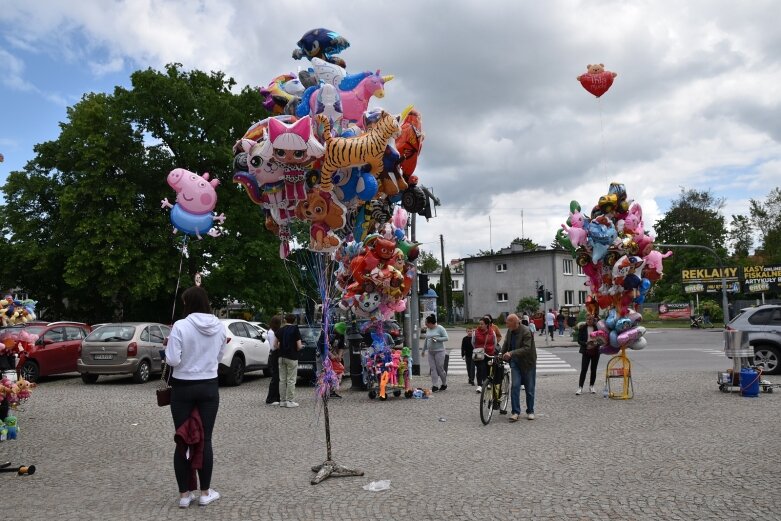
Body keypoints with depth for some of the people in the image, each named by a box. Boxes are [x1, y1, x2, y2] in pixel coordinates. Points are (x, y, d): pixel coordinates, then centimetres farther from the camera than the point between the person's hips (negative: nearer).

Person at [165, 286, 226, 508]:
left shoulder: (180, 326, -14)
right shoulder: (219, 326, -1)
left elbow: (172, 360, -14)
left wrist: (168, 345, 3)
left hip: (183, 388, -2)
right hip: (209, 387, 3)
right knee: (205, 439, 10)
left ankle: (184, 494, 15)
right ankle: (205, 492, 17)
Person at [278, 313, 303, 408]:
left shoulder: (281, 330, 4)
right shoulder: (295, 329, -8)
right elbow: (299, 346, -12)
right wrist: (302, 346, 10)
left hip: (282, 357, 4)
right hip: (292, 357, -4)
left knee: (282, 380, 11)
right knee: (291, 380, 1)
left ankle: (282, 400, 15)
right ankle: (289, 401, 1)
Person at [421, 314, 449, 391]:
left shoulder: (440, 328, -7)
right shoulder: (428, 329, 13)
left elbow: (446, 338, -9)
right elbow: (426, 340, 23)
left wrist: (437, 339, -18)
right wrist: (424, 349, 24)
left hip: (439, 351, -6)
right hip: (430, 352, 6)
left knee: (440, 368, -3)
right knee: (433, 369, -1)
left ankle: (444, 384, 17)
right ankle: (434, 386, -2)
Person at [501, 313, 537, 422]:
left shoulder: (526, 332, -21)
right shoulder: (510, 331, 0)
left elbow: (527, 348, -30)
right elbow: (506, 344, 16)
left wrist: (511, 353, -37)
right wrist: (502, 355, 16)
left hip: (527, 363, -4)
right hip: (515, 362, 5)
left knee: (529, 389, 6)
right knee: (515, 386, -7)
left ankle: (530, 411, 22)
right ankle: (515, 412, -4)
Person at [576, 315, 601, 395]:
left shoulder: (597, 328, 0)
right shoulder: (582, 328, -1)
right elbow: (579, 340, -1)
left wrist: (596, 344, -16)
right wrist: (586, 343, -19)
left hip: (595, 351, 1)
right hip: (586, 351, -1)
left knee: (594, 369, 10)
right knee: (583, 369, -6)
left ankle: (591, 386, 24)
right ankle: (580, 387, -3)